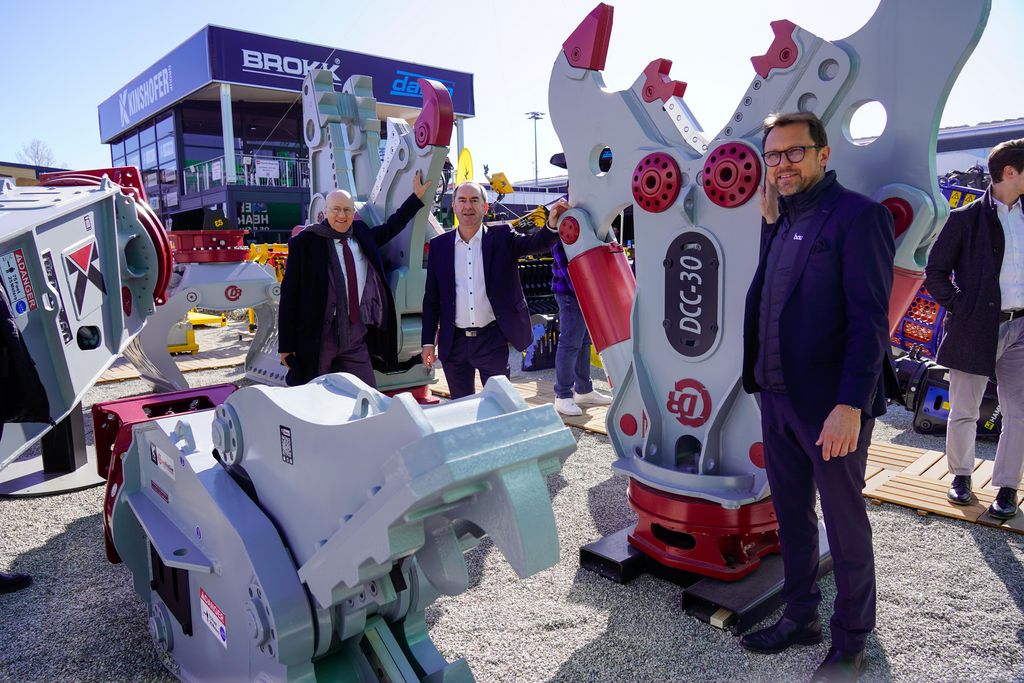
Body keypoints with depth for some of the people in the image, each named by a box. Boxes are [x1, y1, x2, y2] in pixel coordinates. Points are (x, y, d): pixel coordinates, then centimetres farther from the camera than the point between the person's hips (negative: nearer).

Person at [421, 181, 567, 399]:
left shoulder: (502, 237, 1)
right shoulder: (439, 245, 5)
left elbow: (536, 243, -16)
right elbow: (431, 299, 7)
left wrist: (552, 225, -37)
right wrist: (428, 341, 4)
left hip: (492, 340, -2)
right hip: (454, 343, 2)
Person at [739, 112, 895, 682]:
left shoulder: (858, 216, -12)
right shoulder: (782, 222, 12)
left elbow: (869, 319, -19)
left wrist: (851, 405, -23)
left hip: (831, 405, -7)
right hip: (777, 398, 7)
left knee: (845, 524, 10)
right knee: (792, 514, 19)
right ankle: (801, 616, 38)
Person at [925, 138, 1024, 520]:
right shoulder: (966, 218, -2)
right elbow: (935, 272, -2)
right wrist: (959, 307, -9)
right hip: (976, 329, -3)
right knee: (963, 412, 8)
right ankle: (961, 476, 27)